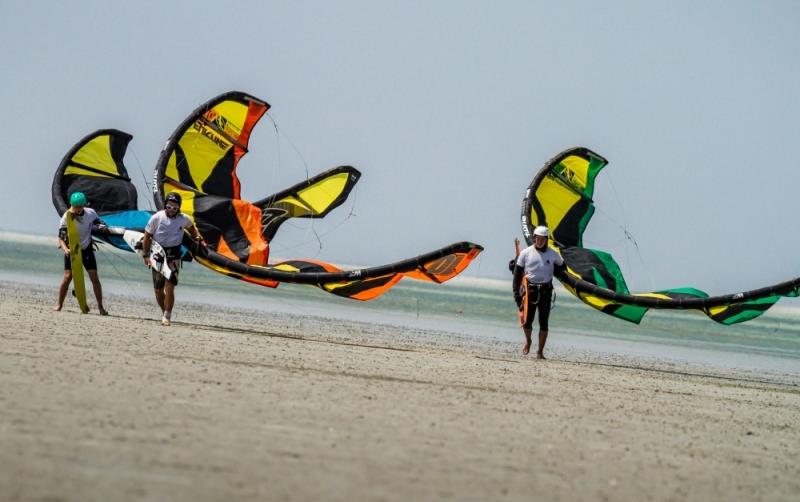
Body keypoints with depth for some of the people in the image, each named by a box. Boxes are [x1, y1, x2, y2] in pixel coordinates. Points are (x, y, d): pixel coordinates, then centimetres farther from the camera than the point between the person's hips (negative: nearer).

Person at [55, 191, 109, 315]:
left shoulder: (90, 213, -9)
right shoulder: (66, 218, -18)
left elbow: (97, 222, 11)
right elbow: (61, 238, -18)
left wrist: (102, 226, -14)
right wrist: (65, 249, -38)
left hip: (86, 249, 2)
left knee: (95, 278, -3)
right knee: (67, 277, -12)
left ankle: (100, 306, 6)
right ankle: (59, 304, 5)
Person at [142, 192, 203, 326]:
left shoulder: (183, 219, -1)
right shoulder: (157, 218, -7)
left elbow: (191, 227, 24)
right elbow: (147, 236, -1)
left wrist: (197, 237, 5)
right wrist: (146, 255, -5)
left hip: (173, 256, -1)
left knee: (169, 287, -14)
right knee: (158, 289, 6)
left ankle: (167, 317, -11)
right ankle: (165, 312, 27)